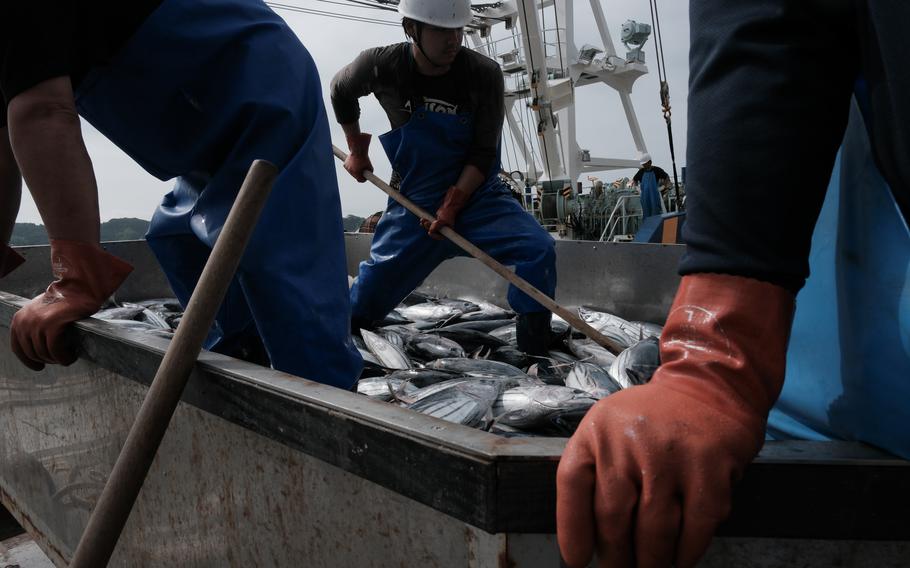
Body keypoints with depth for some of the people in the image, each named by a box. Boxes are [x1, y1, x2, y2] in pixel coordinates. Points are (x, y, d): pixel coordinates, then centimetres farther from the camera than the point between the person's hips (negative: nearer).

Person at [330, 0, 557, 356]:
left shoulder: (483, 74, -15)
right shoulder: (382, 66, -13)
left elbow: (483, 154, -11)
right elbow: (340, 91, 10)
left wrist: (453, 204, -21)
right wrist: (356, 149, 15)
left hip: (478, 196, 0)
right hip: (412, 201, 0)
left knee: (537, 249, -23)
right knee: (367, 299, 5)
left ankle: (535, 357, -13)